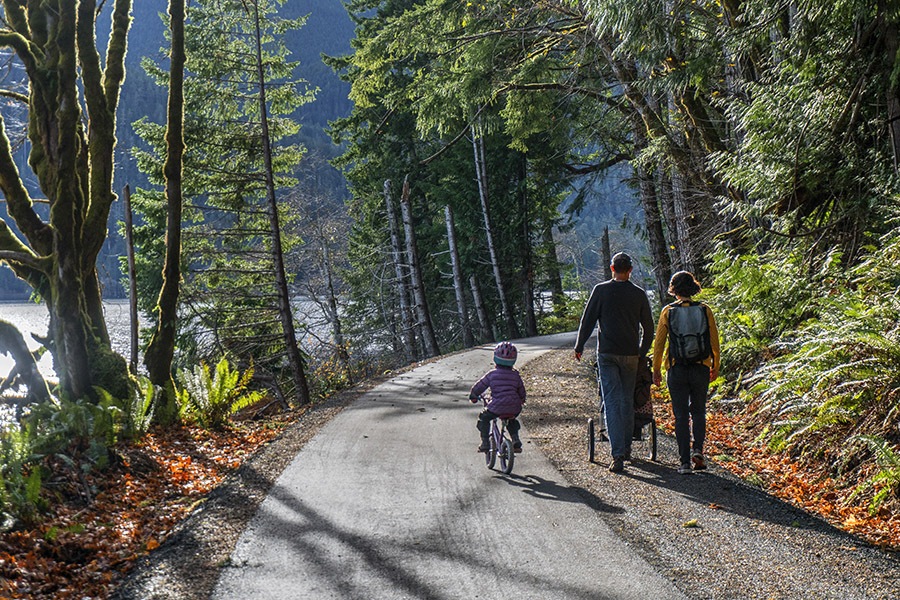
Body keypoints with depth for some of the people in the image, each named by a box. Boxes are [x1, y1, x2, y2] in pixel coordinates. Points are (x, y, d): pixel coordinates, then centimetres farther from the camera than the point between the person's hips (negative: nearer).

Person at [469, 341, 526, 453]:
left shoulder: (492, 374, -2)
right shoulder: (515, 375, 7)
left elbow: (480, 386, 6)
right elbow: (521, 390, 18)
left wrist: (473, 396, 25)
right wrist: (522, 401, 40)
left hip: (497, 407, -4)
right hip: (514, 409, 4)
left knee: (484, 418, 20)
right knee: (512, 421, 34)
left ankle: (485, 443, 12)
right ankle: (516, 441, 19)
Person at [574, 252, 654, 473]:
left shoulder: (601, 290, -3)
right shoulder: (639, 294, 3)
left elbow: (588, 320, -2)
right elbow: (648, 327, 10)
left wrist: (579, 347, 9)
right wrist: (642, 352, 24)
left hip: (607, 354, -2)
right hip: (631, 354, 2)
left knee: (612, 401, -4)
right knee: (627, 400, 15)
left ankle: (618, 455, -12)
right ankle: (626, 448, 25)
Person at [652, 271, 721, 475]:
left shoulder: (668, 312, -5)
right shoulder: (705, 311, -1)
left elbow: (659, 343, -2)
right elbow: (714, 342, 3)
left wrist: (656, 370, 7)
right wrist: (715, 367, 16)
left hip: (676, 370, -1)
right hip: (701, 369, 1)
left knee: (681, 415, 5)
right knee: (698, 411, 17)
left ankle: (685, 462, 4)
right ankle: (697, 449, -2)